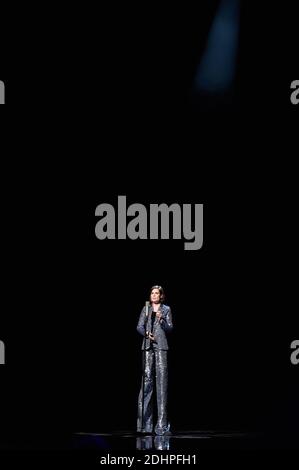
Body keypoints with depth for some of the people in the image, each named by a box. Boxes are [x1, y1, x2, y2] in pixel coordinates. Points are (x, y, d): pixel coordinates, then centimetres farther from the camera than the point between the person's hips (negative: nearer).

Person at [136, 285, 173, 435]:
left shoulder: (166, 309, 9)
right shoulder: (146, 309, 13)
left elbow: (169, 328, 3)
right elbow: (139, 326, 8)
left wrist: (161, 319, -15)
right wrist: (146, 333, -11)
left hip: (161, 346, -2)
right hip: (148, 346, 2)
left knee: (161, 379, -7)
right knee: (147, 379, -3)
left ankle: (162, 422, -7)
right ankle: (145, 421, 1)